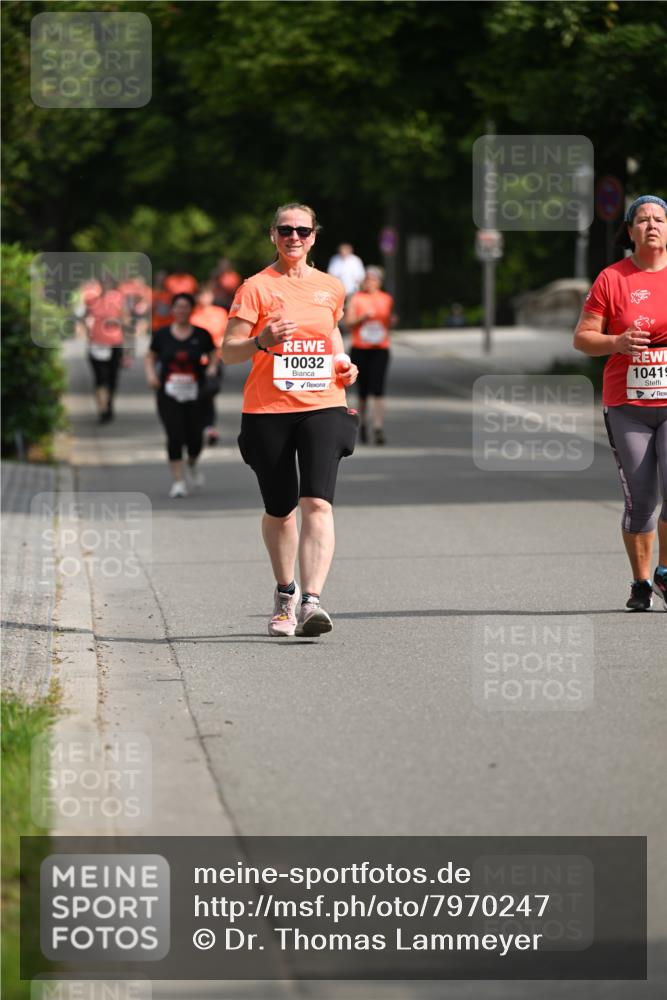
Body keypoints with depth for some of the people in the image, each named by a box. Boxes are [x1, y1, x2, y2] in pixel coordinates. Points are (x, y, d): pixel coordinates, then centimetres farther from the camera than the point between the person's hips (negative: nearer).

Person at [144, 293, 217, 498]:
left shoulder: (202, 335, 4)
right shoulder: (162, 335, 5)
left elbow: (213, 356, 13)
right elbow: (150, 357, 16)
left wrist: (212, 368, -8)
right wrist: (151, 374, -2)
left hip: (195, 395, 0)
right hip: (169, 395, 0)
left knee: (195, 437, 0)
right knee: (175, 436, -10)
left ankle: (192, 465, 34)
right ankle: (177, 481, -2)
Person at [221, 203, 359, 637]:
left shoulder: (330, 287, 10)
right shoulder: (257, 287, -1)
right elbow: (228, 352, -3)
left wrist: (344, 364, 10)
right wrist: (262, 340, -23)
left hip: (323, 406, 1)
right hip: (268, 410, -1)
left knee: (317, 504, -17)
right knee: (279, 511, 9)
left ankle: (311, 601, -26)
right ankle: (285, 594, 33)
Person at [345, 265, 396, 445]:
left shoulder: (386, 299, 8)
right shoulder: (356, 298, 2)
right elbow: (348, 322, -2)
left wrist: (391, 320, -4)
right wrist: (363, 318, -18)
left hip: (380, 349, 0)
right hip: (360, 349, 0)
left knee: (377, 390, -10)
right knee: (363, 390, 6)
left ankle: (378, 429, -13)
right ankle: (362, 422, 29)